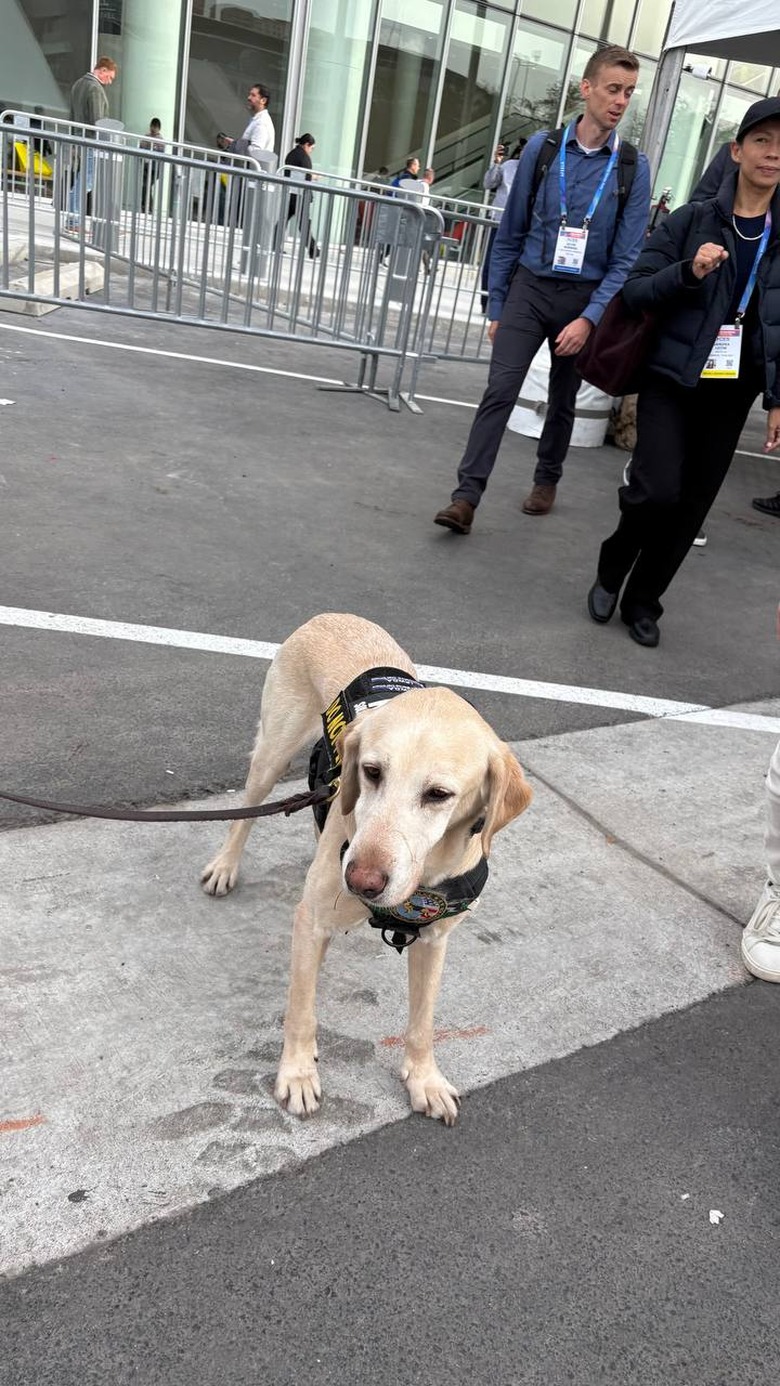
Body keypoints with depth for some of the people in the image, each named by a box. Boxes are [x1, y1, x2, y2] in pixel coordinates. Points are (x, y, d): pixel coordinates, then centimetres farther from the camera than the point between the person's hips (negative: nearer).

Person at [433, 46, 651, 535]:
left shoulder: (633, 167, -2)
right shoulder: (542, 148, -1)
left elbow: (627, 257, -4)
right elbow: (510, 233, 4)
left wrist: (590, 319, -16)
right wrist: (496, 307, 4)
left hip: (585, 298, 1)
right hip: (529, 287, -1)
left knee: (563, 399, 13)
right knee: (500, 390, -13)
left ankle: (547, 480, 34)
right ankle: (467, 497, -13)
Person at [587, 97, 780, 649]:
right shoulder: (691, 220, -1)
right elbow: (635, 290, -2)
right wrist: (689, 272, -19)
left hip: (731, 391, 3)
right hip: (672, 378, -3)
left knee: (693, 505, 5)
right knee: (659, 490, -17)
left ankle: (643, 599, 23)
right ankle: (611, 569, 13)